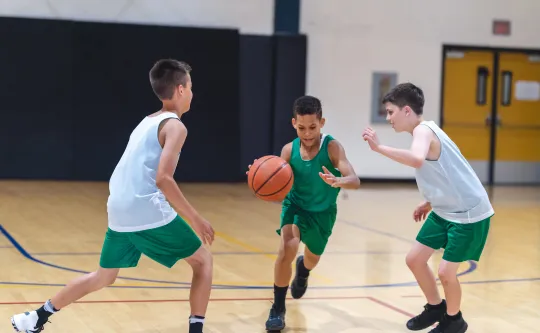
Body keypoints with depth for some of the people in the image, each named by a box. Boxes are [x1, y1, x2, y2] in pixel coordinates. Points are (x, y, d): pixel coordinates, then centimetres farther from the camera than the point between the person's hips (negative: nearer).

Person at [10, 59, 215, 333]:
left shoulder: (147, 122, 21)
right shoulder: (174, 126, -6)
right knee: (203, 260, 8)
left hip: (119, 213, 8)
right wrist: (195, 218, -16)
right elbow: (163, 179, -19)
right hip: (149, 213, -8)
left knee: (103, 277, 23)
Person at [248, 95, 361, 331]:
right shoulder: (289, 150, -19)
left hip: (322, 212, 0)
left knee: (312, 259, 22)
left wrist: (338, 182, -61)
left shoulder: (332, 147, -27)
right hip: (295, 206, 0)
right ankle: (278, 309, -9)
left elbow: (355, 180, -38)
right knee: (286, 249, -27)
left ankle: (302, 270, 63)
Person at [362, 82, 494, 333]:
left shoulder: (423, 130, -21)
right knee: (414, 259, 10)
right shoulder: (425, 132, 8)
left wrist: (379, 148, -42)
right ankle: (436, 308, 31)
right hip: (445, 211, 10)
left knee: (445, 272, -7)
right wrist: (429, 203, 20)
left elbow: (417, 160, -46)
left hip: (469, 214, -10)